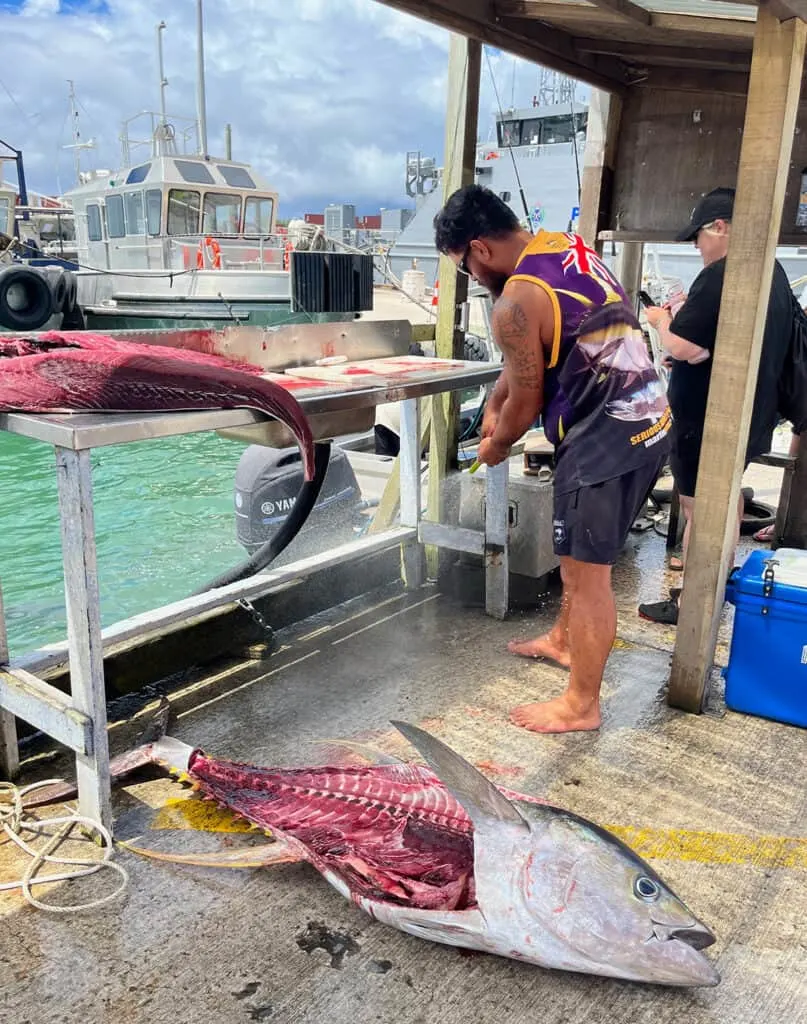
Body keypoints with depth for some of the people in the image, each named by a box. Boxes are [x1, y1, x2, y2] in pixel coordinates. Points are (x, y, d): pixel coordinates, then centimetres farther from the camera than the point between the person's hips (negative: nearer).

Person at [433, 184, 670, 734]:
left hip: (605, 441, -10)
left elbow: (527, 402, -7)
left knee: (589, 572, 2)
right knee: (577, 552, 24)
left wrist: (494, 446, 12)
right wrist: (494, 402, 24)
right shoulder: (569, 248, 10)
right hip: (650, 421, 10)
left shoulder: (516, 303, -18)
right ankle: (564, 640, 44)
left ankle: (581, 704, 15)